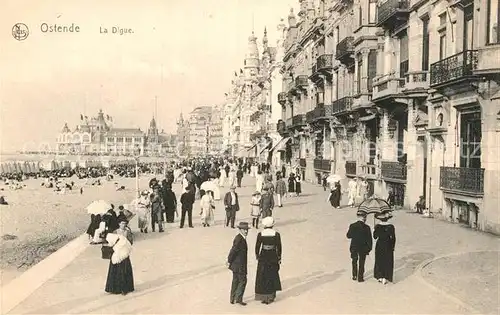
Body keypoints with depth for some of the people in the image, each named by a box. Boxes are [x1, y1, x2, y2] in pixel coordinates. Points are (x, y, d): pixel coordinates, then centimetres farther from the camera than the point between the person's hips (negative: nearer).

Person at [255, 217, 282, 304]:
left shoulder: (260, 234, -10)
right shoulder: (276, 234, -10)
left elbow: (257, 246, -4)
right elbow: (279, 247, -5)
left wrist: (257, 255, 13)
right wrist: (279, 258, 6)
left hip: (263, 257, 0)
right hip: (273, 257, 1)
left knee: (262, 277, 11)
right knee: (272, 276, 16)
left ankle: (264, 297, 14)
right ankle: (271, 296, 23)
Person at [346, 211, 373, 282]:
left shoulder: (352, 226, -11)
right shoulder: (366, 227, -16)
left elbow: (348, 236, -3)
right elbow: (369, 239, -12)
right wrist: (369, 248, -1)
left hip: (354, 247, 2)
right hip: (363, 248, -2)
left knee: (354, 262, 21)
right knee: (361, 263, 11)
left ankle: (354, 276, 27)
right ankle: (360, 278, 17)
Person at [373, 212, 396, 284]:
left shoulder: (377, 226, -9)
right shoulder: (391, 227, -11)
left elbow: (375, 237, -2)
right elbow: (393, 238, -7)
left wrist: (374, 231, 15)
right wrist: (393, 247, 4)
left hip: (379, 246, 1)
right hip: (388, 246, -1)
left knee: (379, 261, 16)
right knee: (387, 262, 10)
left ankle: (380, 277, 18)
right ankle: (385, 278, 10)